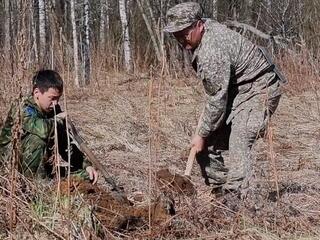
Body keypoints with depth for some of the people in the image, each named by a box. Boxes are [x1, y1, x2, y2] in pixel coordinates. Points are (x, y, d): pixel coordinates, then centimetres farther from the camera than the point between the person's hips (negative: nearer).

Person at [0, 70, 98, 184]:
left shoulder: (54, 109, 0)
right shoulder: (22, 108, -22)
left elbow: (67, 142, 3)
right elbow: (43, 129, -41)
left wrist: (86, 165, -9)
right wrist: (59, 119, -20)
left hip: (45, 162, 7)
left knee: (87, 174, -7)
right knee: (37, 138, -34)